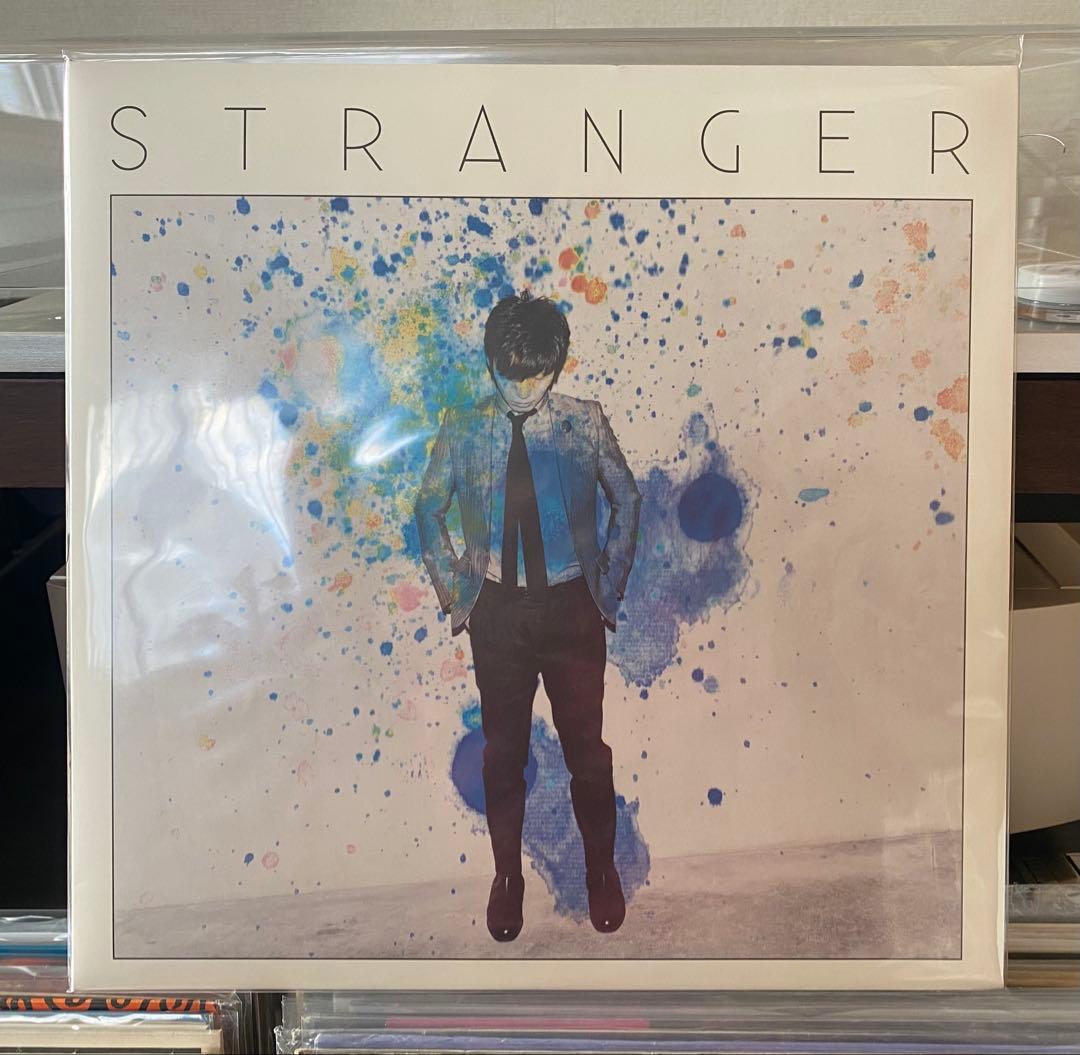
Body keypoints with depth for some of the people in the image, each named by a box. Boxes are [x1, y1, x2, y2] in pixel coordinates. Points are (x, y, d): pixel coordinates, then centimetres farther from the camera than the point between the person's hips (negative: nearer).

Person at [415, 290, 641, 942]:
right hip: (498, 611, 1)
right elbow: (430, 510, 8)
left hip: (573, 607, 0)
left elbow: (627, 498, 6)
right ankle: (508, 875, 30)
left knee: (587, 746, 8)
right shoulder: (463, 431, -3)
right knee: (504, 750, 11)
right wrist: (454, 592, 4)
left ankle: (602, 869, 30)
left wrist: (611, 586, 2)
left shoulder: (585, 422, -5)